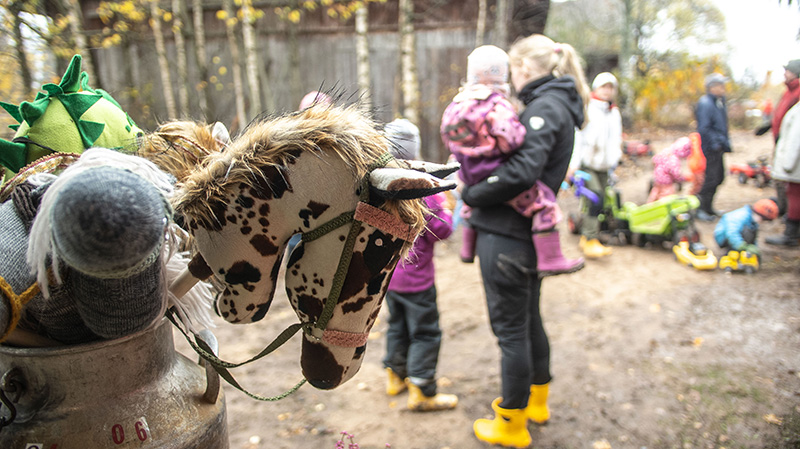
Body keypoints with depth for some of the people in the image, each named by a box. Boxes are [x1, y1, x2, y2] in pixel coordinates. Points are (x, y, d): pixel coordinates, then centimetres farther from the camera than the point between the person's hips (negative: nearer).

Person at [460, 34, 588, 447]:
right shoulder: (555, 105, 16)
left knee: (510, 327, 2)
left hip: (506, 234, -10)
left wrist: (472, 195, -17)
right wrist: (479, 192, -1)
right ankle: (536, 400, 41)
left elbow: (523, 170, -28)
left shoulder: (545, 106, -15)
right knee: (528, 319, 22)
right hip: (527, 232, 10)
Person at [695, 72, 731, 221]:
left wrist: (726, 142, 18)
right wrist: (714, 144, -22)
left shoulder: (720, 102, 14)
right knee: (711, 178, -6)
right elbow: (704, 128, -22)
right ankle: (701, 209, 5)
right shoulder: (705, 103, -17)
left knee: (719, 177, 15)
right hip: (711, 148, -10)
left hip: (718, 147, 10)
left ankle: (707, 207, 26)